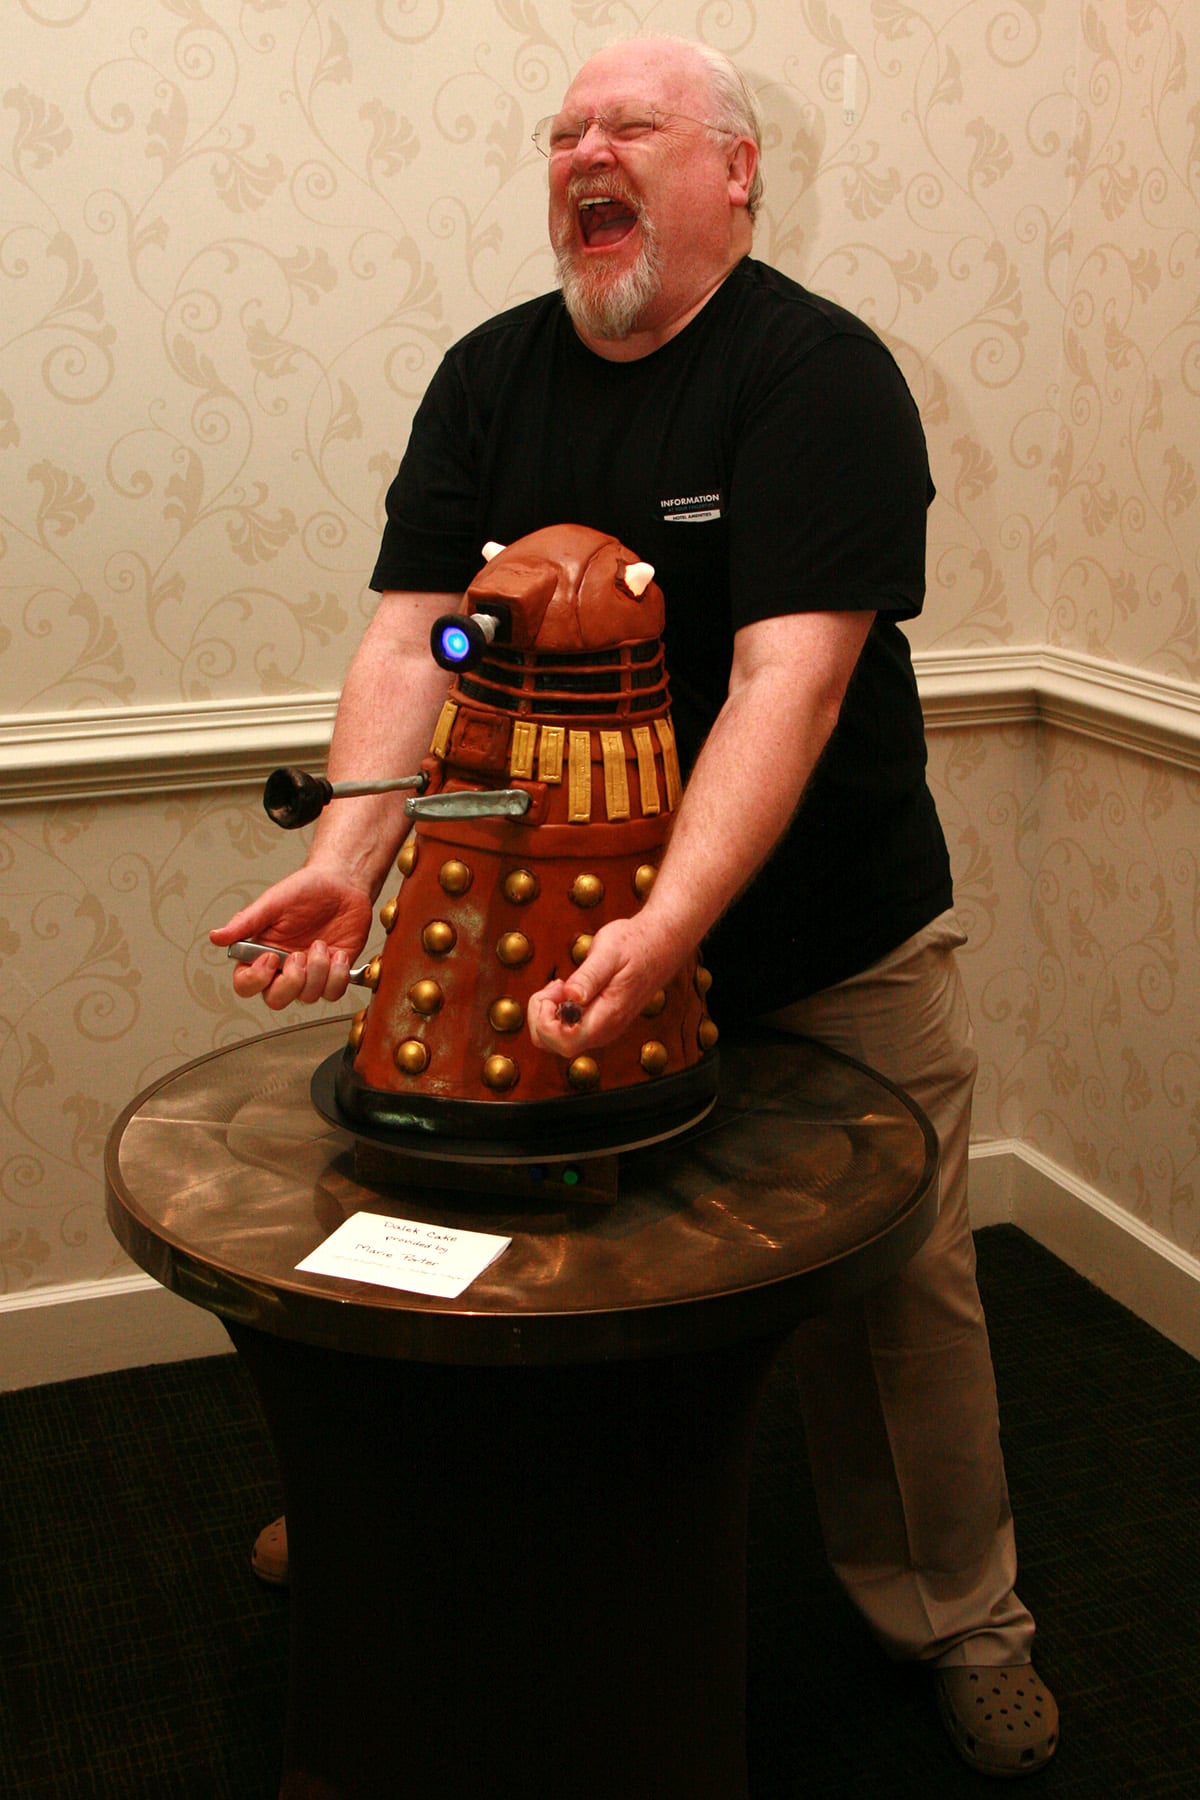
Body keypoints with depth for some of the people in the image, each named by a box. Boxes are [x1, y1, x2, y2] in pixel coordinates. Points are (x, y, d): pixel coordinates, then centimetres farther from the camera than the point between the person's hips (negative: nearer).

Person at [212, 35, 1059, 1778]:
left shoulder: (821, 373, -15)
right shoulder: (491, 377, 1)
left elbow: (788, 679, -28)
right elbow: (414, 637, -8)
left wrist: (666, 929, -41)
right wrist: (352, 854, -26)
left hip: (833, 945, -3)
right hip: (572, 925, 4)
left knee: (896, 1291, 8)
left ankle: (959, 1623, 30)